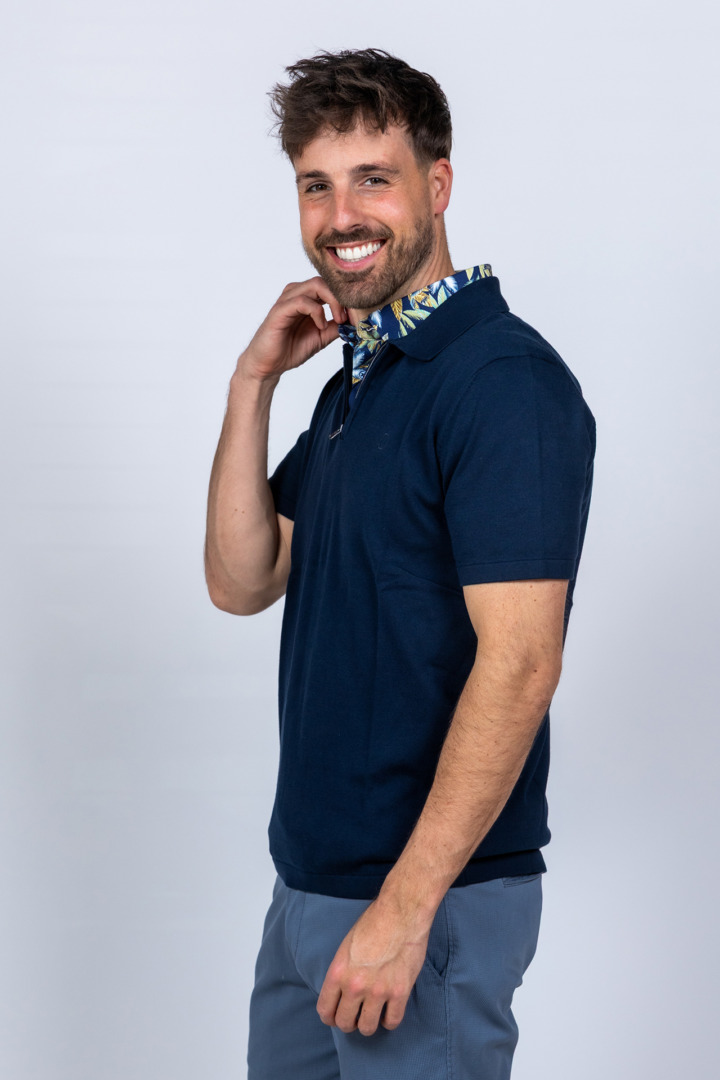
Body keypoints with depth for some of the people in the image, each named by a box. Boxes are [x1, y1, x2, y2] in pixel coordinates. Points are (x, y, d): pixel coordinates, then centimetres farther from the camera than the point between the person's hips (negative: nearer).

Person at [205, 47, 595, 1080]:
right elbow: (241, 581, 9)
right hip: (307, 882, 9)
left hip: (432, 898, -9)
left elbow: (520, 664, -23)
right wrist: (253, 381, -1)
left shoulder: (504, 380, -17)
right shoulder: (356, 380, 14)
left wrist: (403, 910, -25)